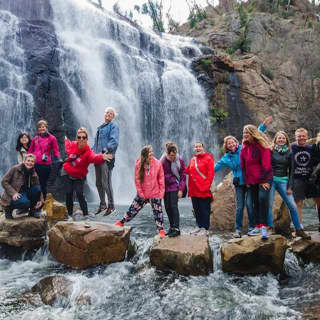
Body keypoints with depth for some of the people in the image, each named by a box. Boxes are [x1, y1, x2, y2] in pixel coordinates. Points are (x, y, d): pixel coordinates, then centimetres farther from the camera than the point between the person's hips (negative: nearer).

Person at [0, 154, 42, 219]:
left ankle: (33, 210, -2)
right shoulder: (15, 169, -10)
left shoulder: (34, 174, 1)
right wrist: (13, 193, -23)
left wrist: (39, 200, -13)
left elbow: (38, 190, 6)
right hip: (13, 196, -5)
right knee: (25, 202, -34)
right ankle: (9, 208, -4)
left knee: (37, 188, -21)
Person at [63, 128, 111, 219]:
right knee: (69, 193, 3)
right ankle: (69, 214, 18)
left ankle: (86, 215, -6)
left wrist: (101, 157, -68)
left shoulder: (88, 151, -24)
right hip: (68, 174, 4)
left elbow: (94, 157, -49)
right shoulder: (72, 145, -10)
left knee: (79, 193, -15)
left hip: (79, 177, -3)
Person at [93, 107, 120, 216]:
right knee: (98, 183, 12)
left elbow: (114, 141, -15)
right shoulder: (100, 127, 23)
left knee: (106, 183, -10)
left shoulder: (113, 126, -2)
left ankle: (111, 206, 0)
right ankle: (102, 205, 23)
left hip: (107, 158, -8)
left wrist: (106, 150, -27)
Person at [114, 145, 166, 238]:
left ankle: (160, 230, 19)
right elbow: (137, 180, -5)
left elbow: (161, 178, -4)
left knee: (158, 211, 6)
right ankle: (122, 222, 31)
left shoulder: (158, 163, -11)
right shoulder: (139, 165, -10)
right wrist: (140, 192, -7)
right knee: (133, 209, 12)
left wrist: (161, 192, -6)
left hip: (155, 194, -1)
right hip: (142, 194, 1)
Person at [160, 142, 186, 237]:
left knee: (174, 206, -11)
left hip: (175, 187, -3)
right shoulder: (163, 161, -2)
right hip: (166, 187, 3)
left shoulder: (180, 160, -5)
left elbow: (182, 176, -2)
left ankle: (176, 229, -10)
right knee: (167, 207, 7)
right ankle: (171, 227, 19)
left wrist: (181, 189, -9)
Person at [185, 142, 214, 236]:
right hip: (194, 189, 6)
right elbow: (188, 170, 18)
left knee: (204, 209, -1)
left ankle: (205, 228, 6)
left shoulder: (208, 158, -4)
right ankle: (199, 226, 24)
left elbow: (211, 173, -10)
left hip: (203, 189, -6)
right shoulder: (193, 159, 15)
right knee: (196, 209, 13)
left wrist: (206, 185, -16)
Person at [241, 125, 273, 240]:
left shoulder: (262, 145, -9)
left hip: (264, 179, -6)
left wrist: (264, 180, -16)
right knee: (255, 202, 10)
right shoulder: (244, 147, 9)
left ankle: (264, 227, -19)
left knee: (262, 198, -22)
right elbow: (243, 165, 11)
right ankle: (257, 227, 19)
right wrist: (246, 180, 6)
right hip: (252, 181, 6)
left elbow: (266, 164, -12)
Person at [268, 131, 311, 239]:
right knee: (269, 205, -6)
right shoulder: (271, 150, 2)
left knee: (292, 205, -3)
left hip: (283, 180, 2)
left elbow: (291, 170, 8)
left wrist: (289, 186, 3)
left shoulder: (289, 153, 9)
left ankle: (299, 230, 7)